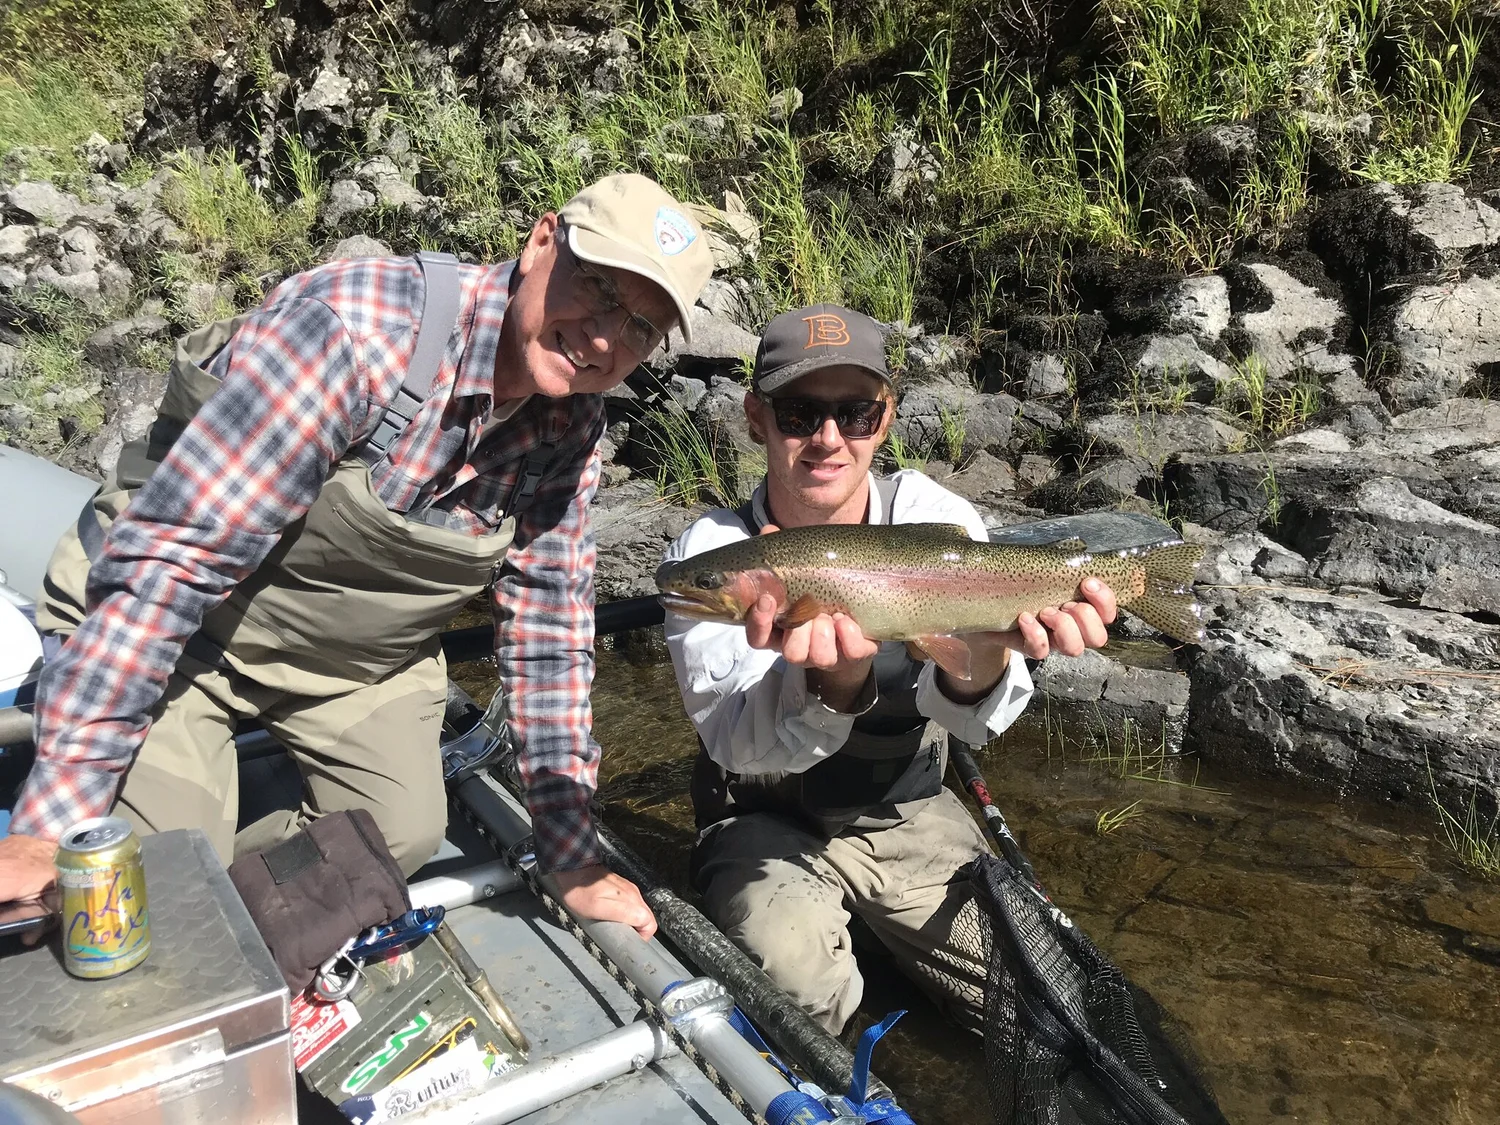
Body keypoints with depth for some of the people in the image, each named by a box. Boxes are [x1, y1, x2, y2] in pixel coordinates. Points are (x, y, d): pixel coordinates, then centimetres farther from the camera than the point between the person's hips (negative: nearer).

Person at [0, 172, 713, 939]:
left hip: (358, 656, 6)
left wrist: (575, 861, -5)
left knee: (406, 834, -5)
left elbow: (545, 625, -6)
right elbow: (167, 565, -33)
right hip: (179, 628, -5)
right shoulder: (355, 330, -33)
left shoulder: (572, 424, -13)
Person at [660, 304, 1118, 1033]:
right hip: (765, 822, -2)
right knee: (798, 996, -28)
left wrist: (988, 654, -50)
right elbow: (737, 741, -32)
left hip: (909, 814, 3)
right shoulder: (711, 555, -18)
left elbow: (965, 714, -25)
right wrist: (835, 680, -54)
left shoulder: (935, 518, -12)